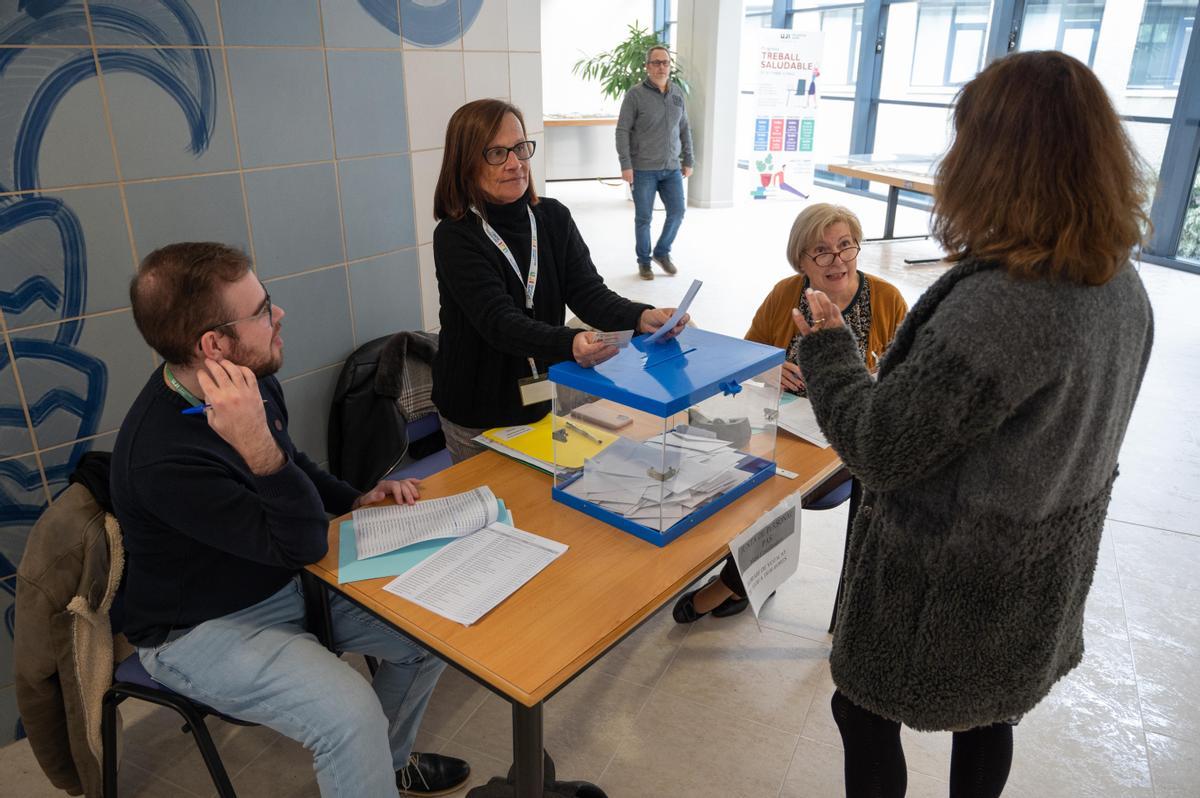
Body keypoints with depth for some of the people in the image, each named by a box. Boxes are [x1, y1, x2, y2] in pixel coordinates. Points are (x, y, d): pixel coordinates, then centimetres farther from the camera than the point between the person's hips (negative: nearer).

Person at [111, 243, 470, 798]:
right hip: (203, 627, -7)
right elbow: (303, 544, -28)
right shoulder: (164, 457, -31)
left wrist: (355, 501, 1)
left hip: (282, 583, 8)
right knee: (352, 714, -29)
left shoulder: (252, 381, -7)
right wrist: (257, 448, -42)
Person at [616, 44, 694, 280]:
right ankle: (644, 261, 20)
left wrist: (688, 161, 11)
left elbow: (685, 130, 14)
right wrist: (626, 165, -13)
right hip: (643, 169, -4)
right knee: (644, 218, 4)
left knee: (677, 212, 5)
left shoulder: (678, 93, 8)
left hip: (672, 168, 4)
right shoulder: (635, 94, -6)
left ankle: (662, 252, 26)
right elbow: (622, 131, -8)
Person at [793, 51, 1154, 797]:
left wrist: (826, 347, -11)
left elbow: (881, 449, -25)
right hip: (1039, 574, 8)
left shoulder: (996, 307, -34)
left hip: (951, 585, -8)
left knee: (867, 710, 17)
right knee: (988, 719, 28)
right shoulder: (1123, 287, -5)